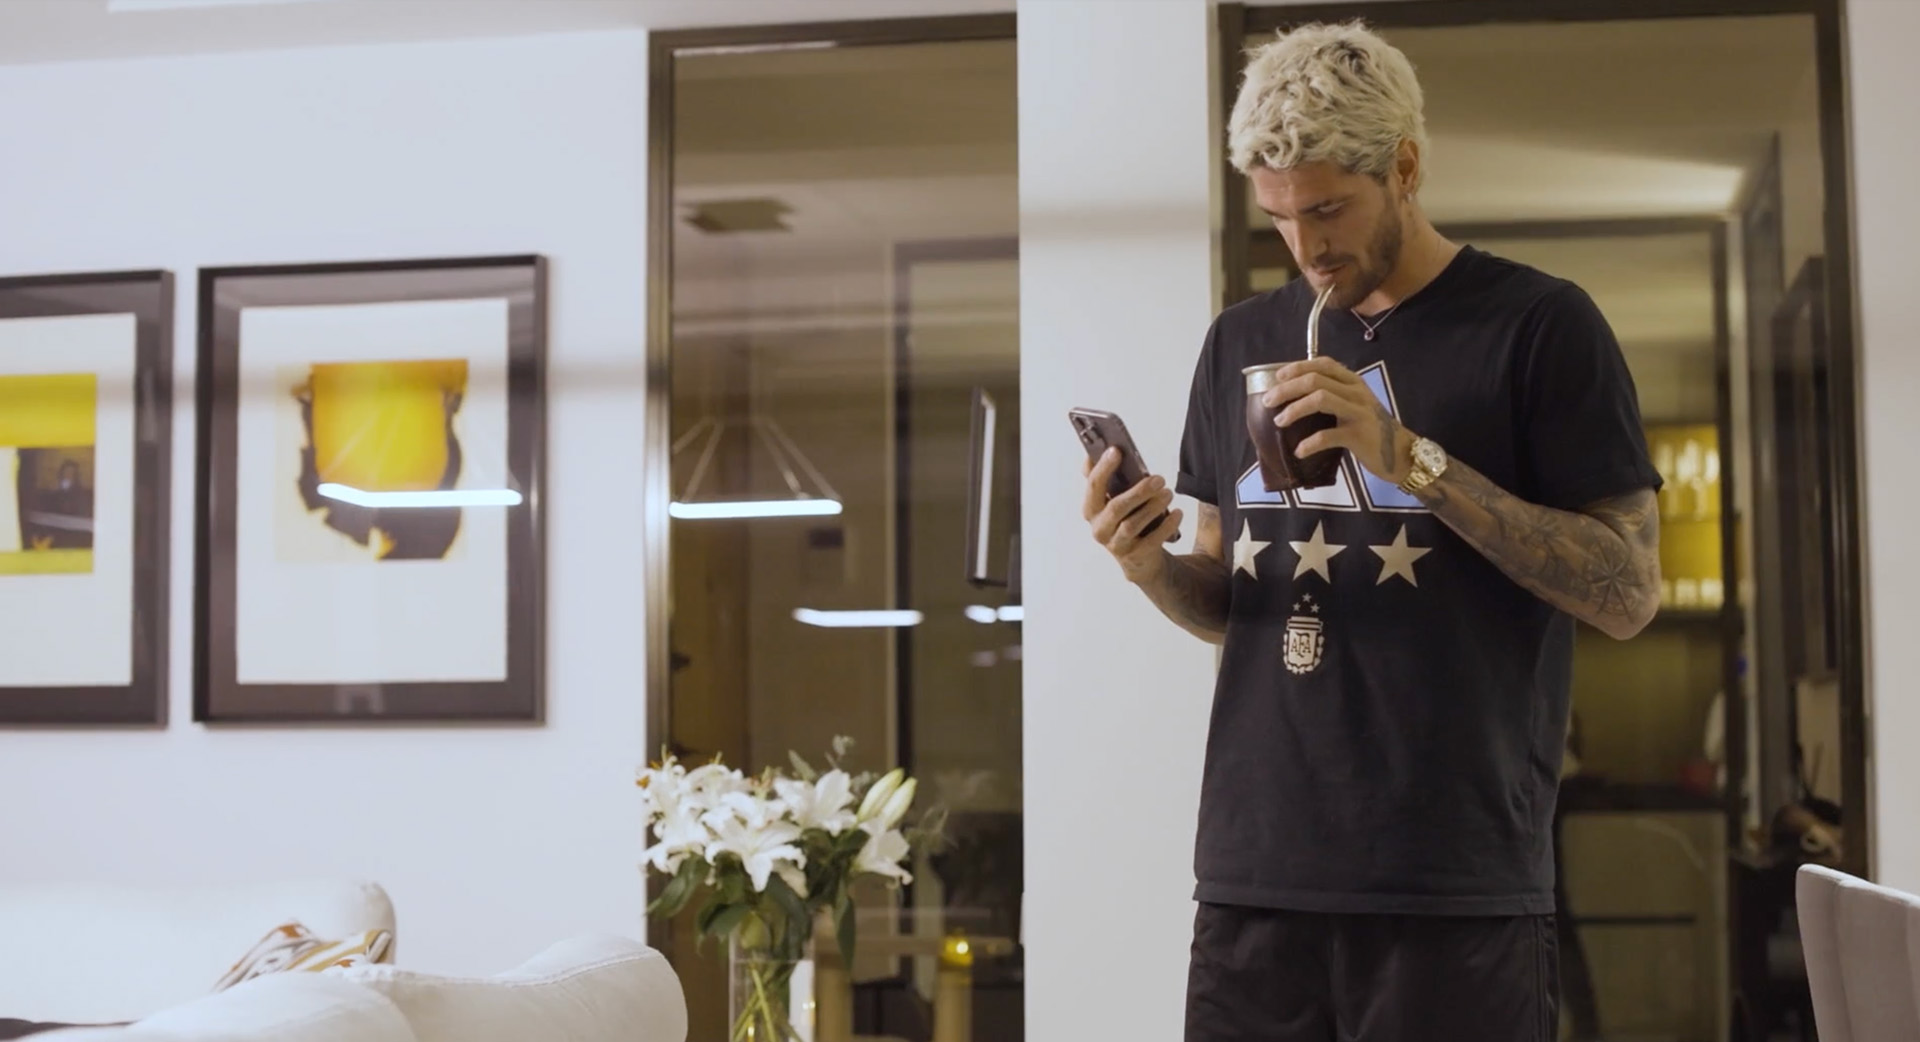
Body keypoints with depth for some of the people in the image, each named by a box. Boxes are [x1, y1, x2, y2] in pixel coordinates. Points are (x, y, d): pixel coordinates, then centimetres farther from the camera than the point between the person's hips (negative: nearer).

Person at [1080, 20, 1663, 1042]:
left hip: (1456, 889, -4)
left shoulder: (1539, 325, -2)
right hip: (1255, 872, 4)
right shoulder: (1244, 339, 13)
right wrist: (1152, 568, -4)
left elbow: (1629, 594, -8)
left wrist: (1412, 459, -16)